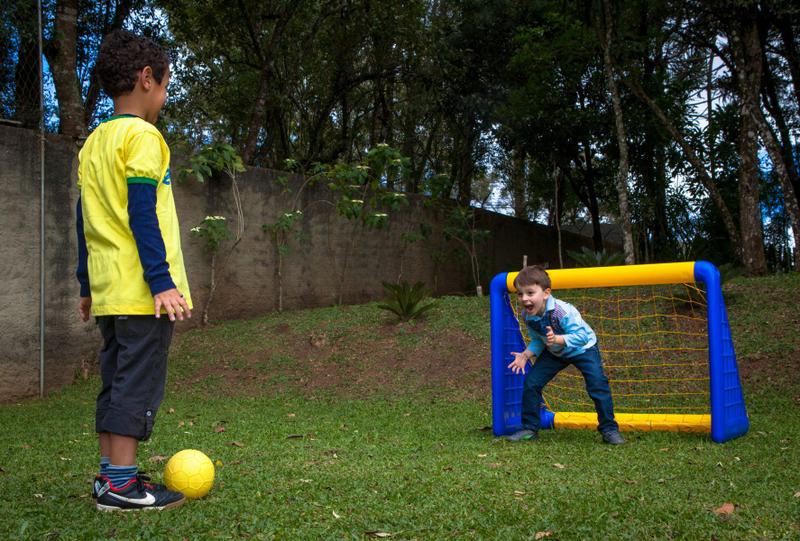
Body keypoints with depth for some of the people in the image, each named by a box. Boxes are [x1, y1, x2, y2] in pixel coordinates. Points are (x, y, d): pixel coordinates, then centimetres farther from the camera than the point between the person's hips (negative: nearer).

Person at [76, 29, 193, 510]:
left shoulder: (94, 142, 17)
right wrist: (162, 282, -19)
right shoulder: (141, 136, -8)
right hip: (142, 290, -9)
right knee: (139, 383, -5)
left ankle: (111, 475, 18)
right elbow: (142, 214, -17)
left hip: (108, 289, 9)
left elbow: (86, 220, 18)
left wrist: (87, 286, 21)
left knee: (116, 381, 13)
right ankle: (122, 484, -2)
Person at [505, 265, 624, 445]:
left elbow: (581, 335, -39)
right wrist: (526, 355, -20)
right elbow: (537, 341, -3)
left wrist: (558, 339, -52)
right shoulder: (529, 317, -17)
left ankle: (609, 429, -3)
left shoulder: (563, 311, -37)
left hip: (582, 348, -5)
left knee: (598, 385, -19)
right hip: (555, 353, 5)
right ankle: (529, 428, 9)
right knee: (531, 382, -5)